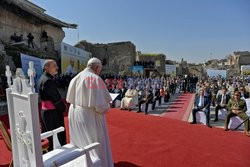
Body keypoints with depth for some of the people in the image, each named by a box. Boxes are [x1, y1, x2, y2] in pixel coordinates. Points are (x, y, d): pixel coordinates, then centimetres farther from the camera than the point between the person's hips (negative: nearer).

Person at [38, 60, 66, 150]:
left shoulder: (43, 78, 10)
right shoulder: (48, 80, -21)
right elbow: (56, 98, -20)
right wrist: (63, 108, -4)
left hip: (45, 111, 10)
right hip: (52, 112, -10)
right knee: (58, 137, 3)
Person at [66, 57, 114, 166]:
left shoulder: (75, 78, 1)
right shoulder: (96, 79, -19)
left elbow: (70, 99, 6)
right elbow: (101, 104, -24)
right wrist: (106, 108, -4)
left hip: (74, 116, 8)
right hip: (90, 117, -7)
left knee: (79, 143, 25)